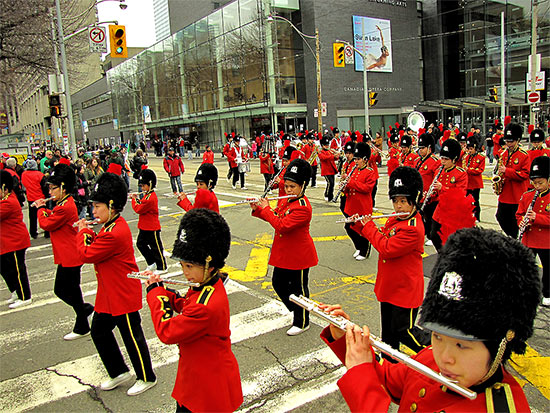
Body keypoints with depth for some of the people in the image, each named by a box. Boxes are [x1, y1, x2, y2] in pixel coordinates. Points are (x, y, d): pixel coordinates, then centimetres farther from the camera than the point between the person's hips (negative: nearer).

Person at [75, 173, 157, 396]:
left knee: (132, 337, 5)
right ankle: (119, 372, 35)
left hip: (123, 296, -10)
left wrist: (83, 232, -6)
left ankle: (147, 378, 25)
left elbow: (87, 254, -21)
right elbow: (98, 247, 13)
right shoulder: (112, 226, 5)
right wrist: (87, 233, -1)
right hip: (109, 294, 10)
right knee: (98, 331, 19)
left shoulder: (115, 233, -27)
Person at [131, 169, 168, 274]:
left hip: (152, 228, -10)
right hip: (144, 227, 10)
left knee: (156, 248, 0)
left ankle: (162, 268, 13)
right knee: (140, 244, 17)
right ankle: (152, 263, 28)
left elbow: (138, 209, -20)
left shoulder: (151, 198, -23)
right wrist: (137, 199, 3)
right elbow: (142, 205, 16)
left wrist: (134, 199, -6)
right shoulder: (147, 194, 9)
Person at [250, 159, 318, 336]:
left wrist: (266, 209, -22)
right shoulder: (284, 200, 5)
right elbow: (275, 218, 15)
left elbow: (282, 225, -31)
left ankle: (302, 323, 24)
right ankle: (295, 310, 39)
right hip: (283, 253, 9)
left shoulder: (303, 207, -24)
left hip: (299, 255, -9)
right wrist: (257, 209, 0)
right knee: (278, 283, 18)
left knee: (298, 288, 6)